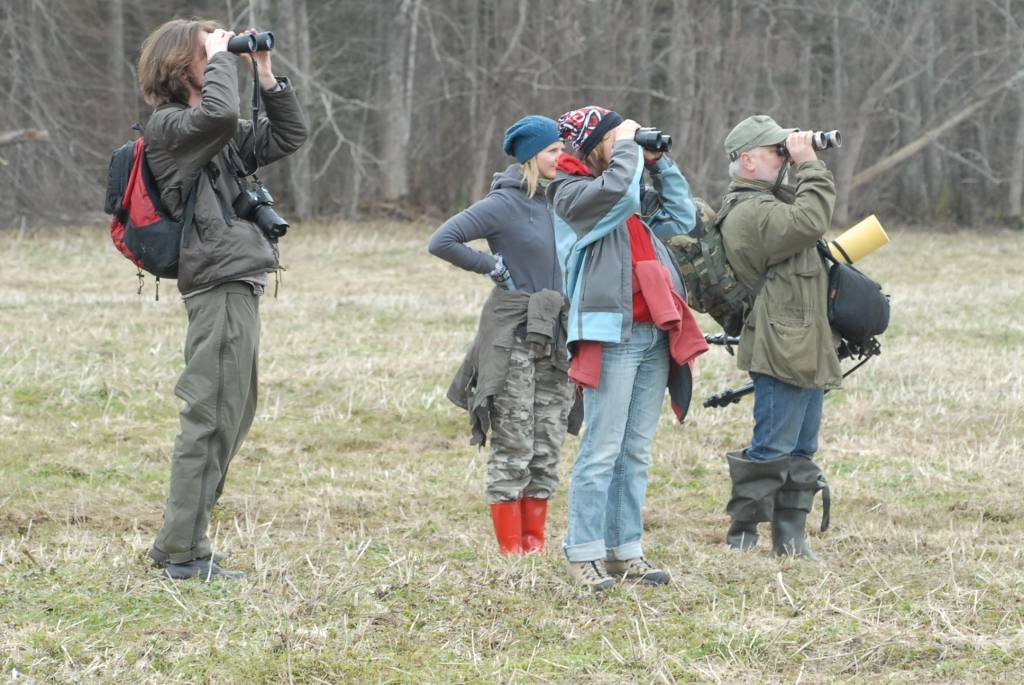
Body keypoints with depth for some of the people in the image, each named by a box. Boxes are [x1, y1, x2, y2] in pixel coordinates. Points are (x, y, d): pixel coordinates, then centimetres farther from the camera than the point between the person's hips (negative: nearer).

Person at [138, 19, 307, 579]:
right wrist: (220, 58, -13)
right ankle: (182, 551, -6)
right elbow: (218, 114, -29)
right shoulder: (168, 127, -9)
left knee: (232, 415, 13)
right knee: (211, 418, -9)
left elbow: (289, 135, 22)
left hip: (238, 286, 10)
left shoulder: (223, 137, 19)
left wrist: (267, 79, 11)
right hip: (219, 286, -10)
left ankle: (179, 545, 18)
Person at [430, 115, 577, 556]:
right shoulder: (503, 204, -9)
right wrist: (492, 265, -11)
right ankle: (510, 545, 1)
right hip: (513, 335, -7)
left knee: (548, 446, 7)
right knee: (513, 446, -4)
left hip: (555, 336, 7)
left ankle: (535, 540, 13)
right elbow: (441, 242, -14)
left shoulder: (556, 201, 10)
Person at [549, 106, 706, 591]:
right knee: (602, 451, -8)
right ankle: (584, 554, -4)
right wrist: (627, 144, -5)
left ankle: (625, 551, 14)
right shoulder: (573, 193, -3)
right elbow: (616, 185, -21)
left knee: (637, 452, 9)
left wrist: (659, 163, 17)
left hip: (654, 335, 8)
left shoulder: (638, 200, 20)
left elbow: (682, 217, 21)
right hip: (611, 335, -8)